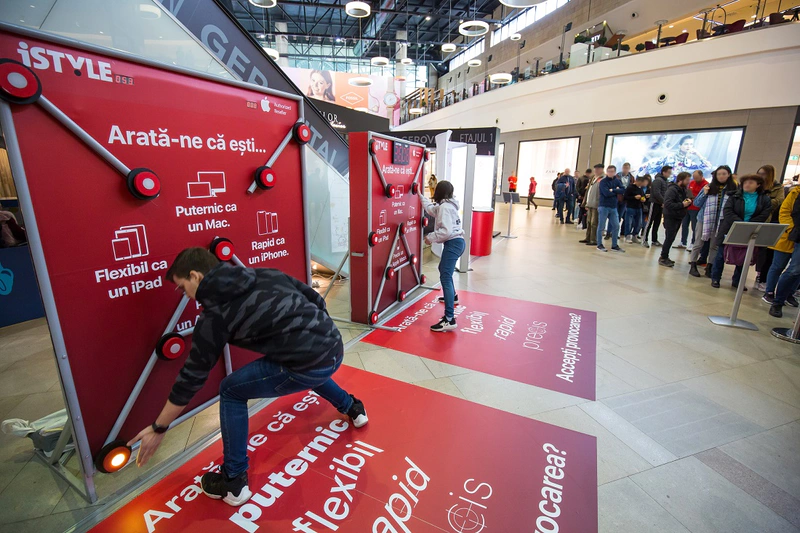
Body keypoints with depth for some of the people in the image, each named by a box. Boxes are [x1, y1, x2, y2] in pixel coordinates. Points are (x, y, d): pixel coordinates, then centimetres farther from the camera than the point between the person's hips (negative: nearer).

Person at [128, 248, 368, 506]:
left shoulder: (215, 314, -2)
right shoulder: (266, 273, 13)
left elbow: (192, 376, 6)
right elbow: (317, 299, 15)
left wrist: (158, 428, 20)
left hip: (311, 365, -7)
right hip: (335, 347, 8)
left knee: (231, 392, 13)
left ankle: (234, 482, 23)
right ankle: (353, 409, 57)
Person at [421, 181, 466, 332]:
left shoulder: (444, 207, -13)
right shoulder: (446, 205, 18)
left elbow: (446, 231, -23)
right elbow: (431, 209, 37)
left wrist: (431, 237, -11)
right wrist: (420, 196, 45)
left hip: (453, 243, -11)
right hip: (456, 242, 11)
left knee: (445, 278, -19)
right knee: (443, 269, 33)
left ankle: (449, 319, -26)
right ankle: (452, 296, 55)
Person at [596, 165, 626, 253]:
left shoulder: (617, 181, 10)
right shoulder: (603, 182, -6)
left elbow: (623, 191, -3)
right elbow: (606, 193, -19)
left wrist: (613, 190, -14)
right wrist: (616, 191, -6)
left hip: (614, 207, 6)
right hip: (604, 207, -6)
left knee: (616, 226, 7)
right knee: (601, 226, 0)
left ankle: (614, 245, 16)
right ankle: (599, 245, 9)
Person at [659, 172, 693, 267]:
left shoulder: (684, 189, 12)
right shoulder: (672, 189, -16)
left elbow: (687, 200, 22)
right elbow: (667, 204, -26)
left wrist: (688, 202, 0)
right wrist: (682, 205, -22)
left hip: (679, 217, 8)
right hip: (670, 217, -8)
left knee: (671, 238, 12)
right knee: (670, 238, -9)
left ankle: (665, 257, 19)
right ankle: (663, 258, -2)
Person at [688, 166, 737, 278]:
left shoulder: (732, 190, 1)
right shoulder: (709, 187, 1)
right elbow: (696, 203, 2)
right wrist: (704, 194, -11)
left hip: (721, 222, 1)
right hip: (704, 220, 0)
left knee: (714, 245, 8)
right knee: (699, 244, 5)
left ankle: (709, 268, 16)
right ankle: (693, 266, 11)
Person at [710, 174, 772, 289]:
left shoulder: (765, 199, 3)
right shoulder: (735, 196, -2)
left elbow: (763, 216, -7)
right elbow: (727, 211, -14)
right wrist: (740, 224, -24)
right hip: (729, 231, -2)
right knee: (721, 255, 3)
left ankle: (737, 281, 23)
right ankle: (715, 278, 16)